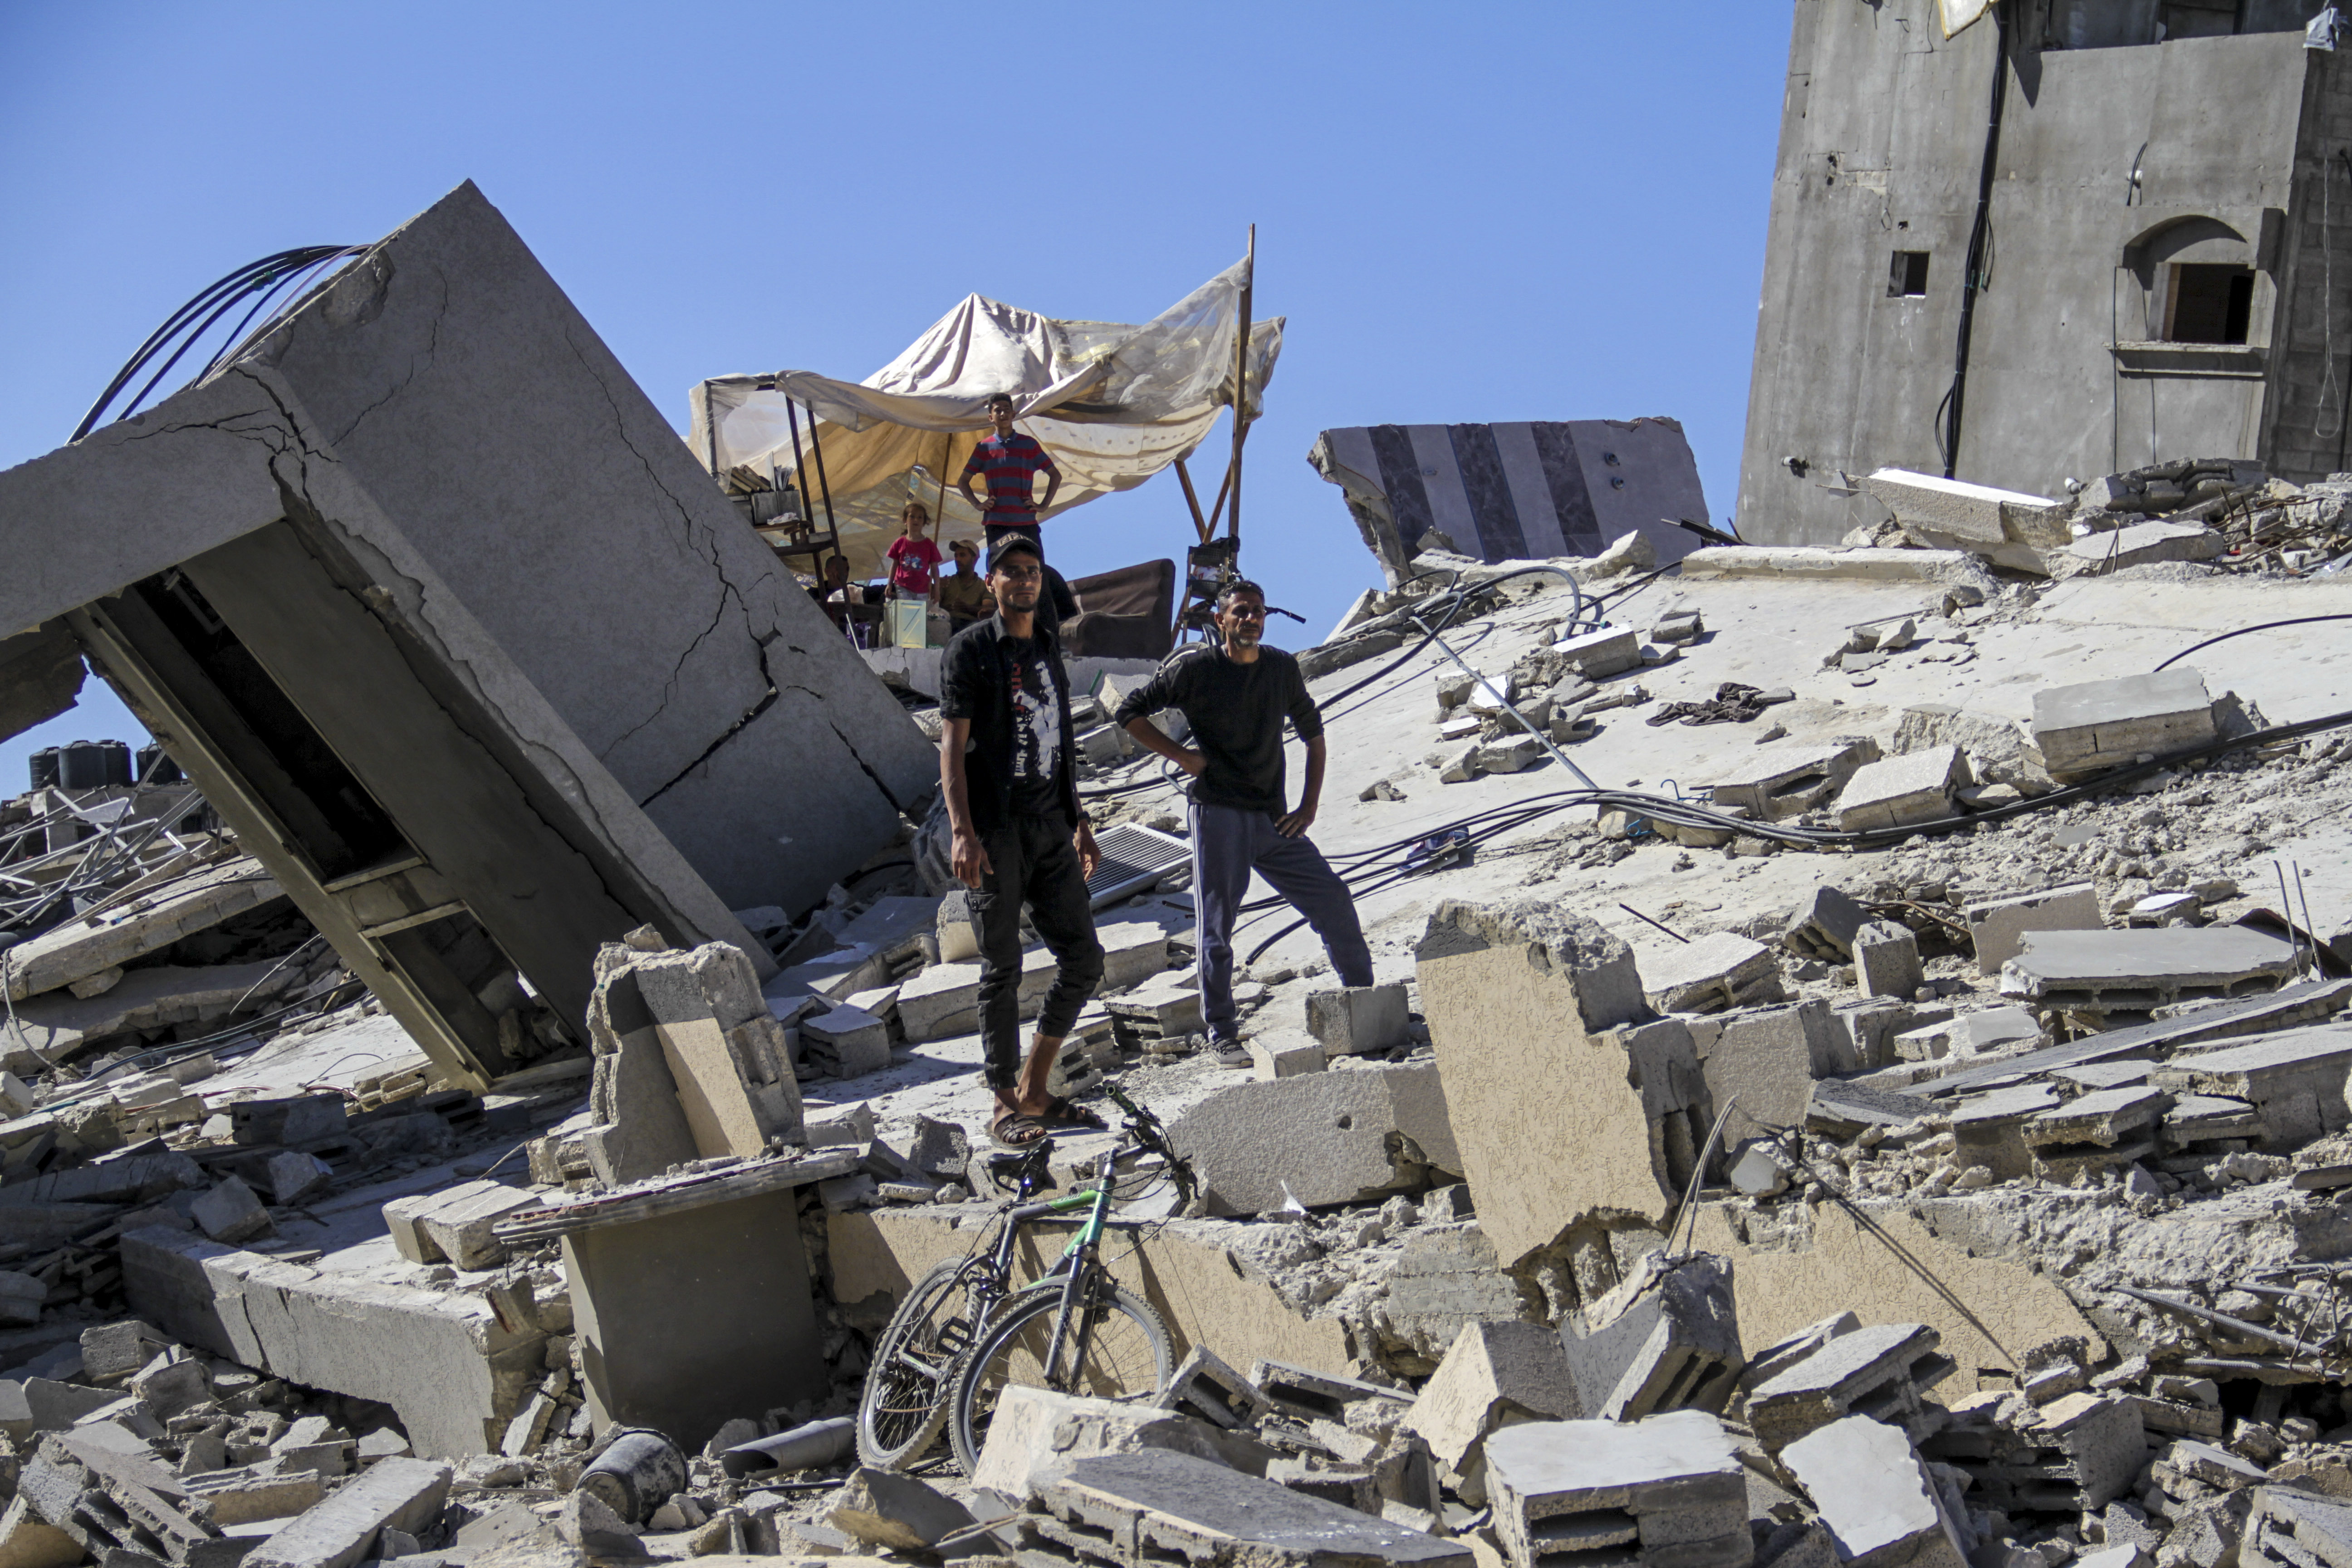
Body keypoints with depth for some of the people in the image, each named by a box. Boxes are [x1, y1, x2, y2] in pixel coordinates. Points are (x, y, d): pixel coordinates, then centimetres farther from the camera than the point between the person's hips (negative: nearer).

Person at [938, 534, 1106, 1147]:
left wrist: (1079, 822, 22)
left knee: (1083, 960, 4)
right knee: (1001, 970, -1)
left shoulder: (1049, 648, 18)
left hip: (1050, 826, 6)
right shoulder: (970, 649, -3)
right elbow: (952, 744, -10)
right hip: (996, 829, -6)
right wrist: (962, 831, -19)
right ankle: (1005, 1107, 7)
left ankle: (1034, 1091, 16)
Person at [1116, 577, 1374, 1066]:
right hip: (1218, 816, -4)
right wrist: (1180, 755, -8)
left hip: (1275, 820, 4)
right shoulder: (1195, 668, -5)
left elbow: (1311, 731, 18)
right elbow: (1129, 712, 0)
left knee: (1334, 903, 2)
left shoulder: (1282, 668, 7)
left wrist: (1309, 805, 9)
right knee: (1216, 927, -2)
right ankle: (1221, 1034, 8)